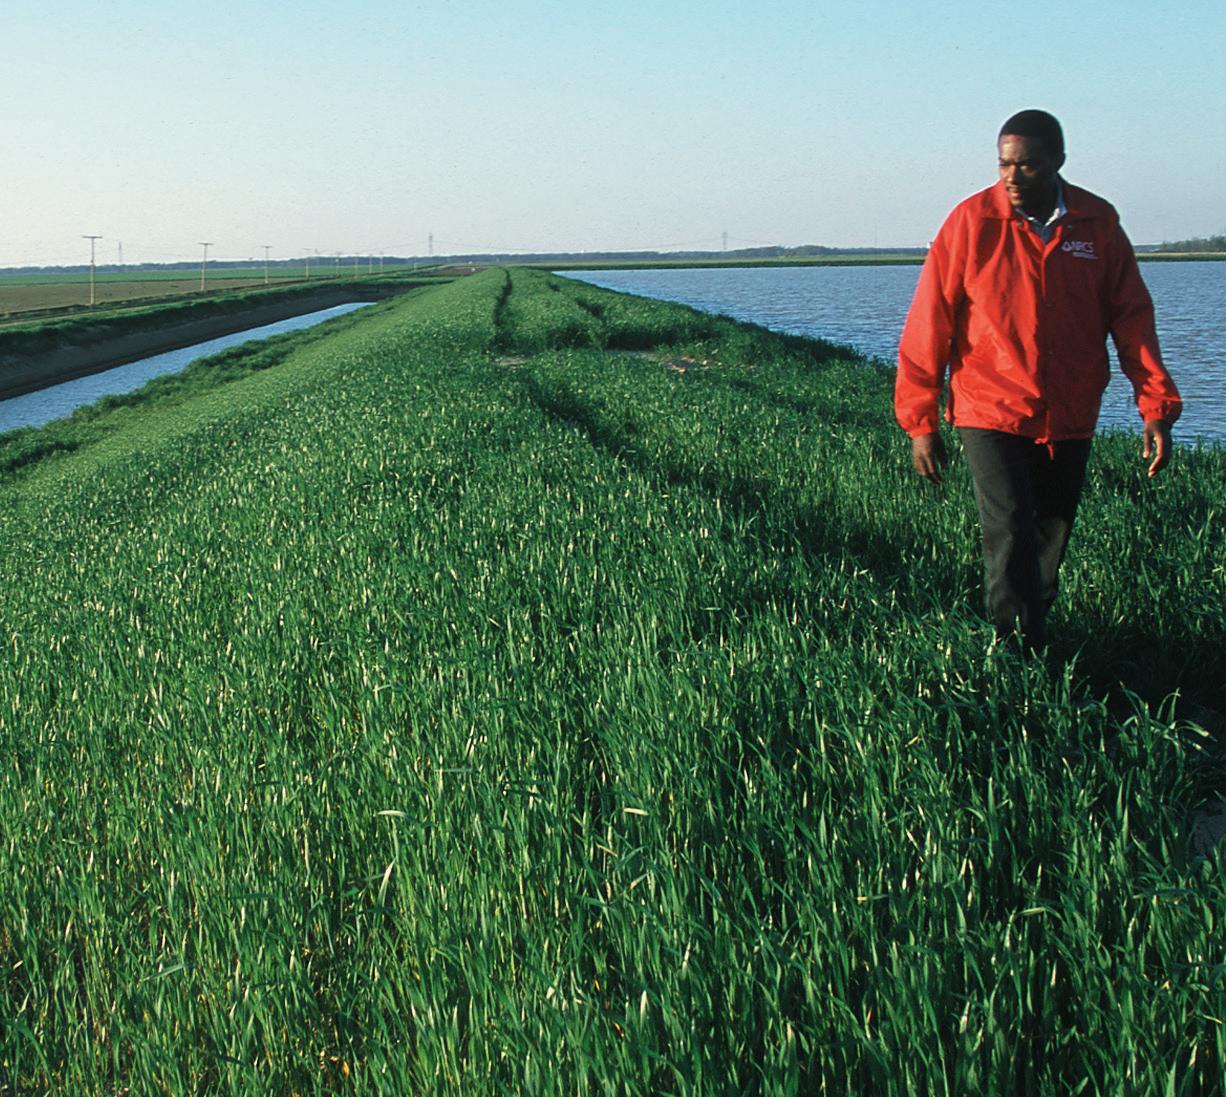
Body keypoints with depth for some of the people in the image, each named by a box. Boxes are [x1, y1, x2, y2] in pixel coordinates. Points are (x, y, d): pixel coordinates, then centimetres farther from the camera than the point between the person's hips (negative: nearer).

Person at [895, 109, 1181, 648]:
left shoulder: (1100, 223, 0)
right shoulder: (972, 221, -8)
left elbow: (1131, 318, 4)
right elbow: (928, 325, -5)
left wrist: (1157, 406, -4)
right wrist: (920, 421, -6)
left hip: (1070, 419, 3)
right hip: (991, 414, -3)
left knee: (1051, 542, 13)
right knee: (1011, 540, -12)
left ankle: (1034, 636, 33)